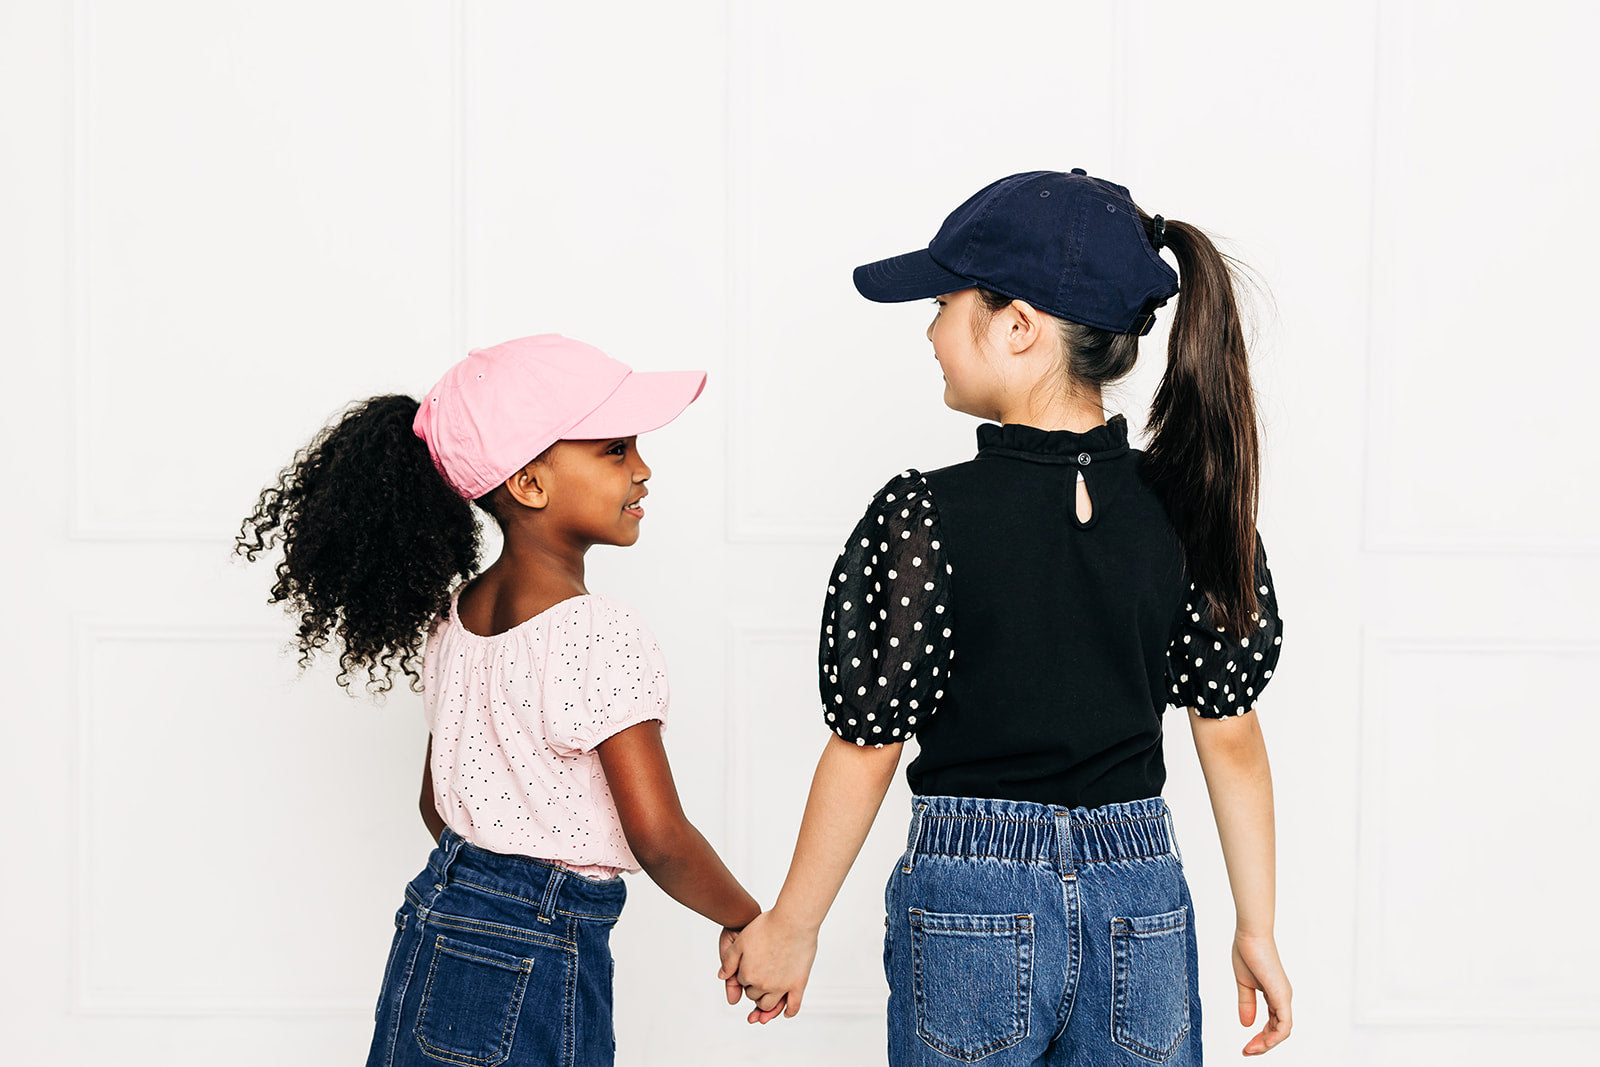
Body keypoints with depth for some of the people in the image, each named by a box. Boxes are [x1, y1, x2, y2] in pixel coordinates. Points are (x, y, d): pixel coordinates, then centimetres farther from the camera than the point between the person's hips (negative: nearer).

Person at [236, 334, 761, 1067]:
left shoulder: (451, 615, 6)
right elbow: (659, 837, -22)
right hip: (536, 973, -8)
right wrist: (746, 921, -6)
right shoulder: (600, 635, -19)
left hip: (430, 925, 8)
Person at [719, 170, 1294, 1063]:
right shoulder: (1193, 508, -5)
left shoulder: (925, 520, -15)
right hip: (1144, 910, 3)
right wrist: (1257, 930, 10)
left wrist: (789, 930, 4)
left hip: (970, 905, -3)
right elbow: (1230, 731, 0)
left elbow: (867, 748, -9)